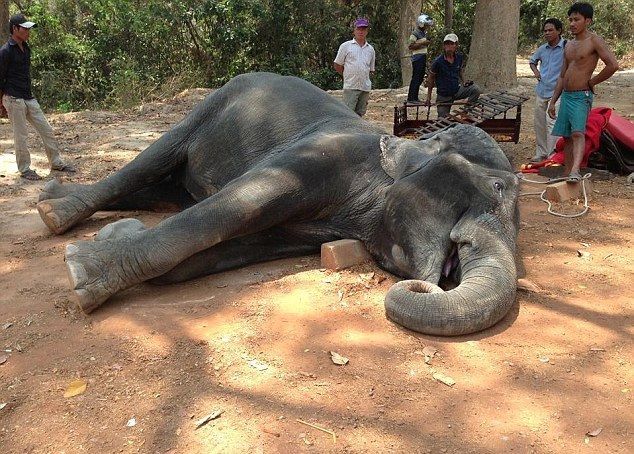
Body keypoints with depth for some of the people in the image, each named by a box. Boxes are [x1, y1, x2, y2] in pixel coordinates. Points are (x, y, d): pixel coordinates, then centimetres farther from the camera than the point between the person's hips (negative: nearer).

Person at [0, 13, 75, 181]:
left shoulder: (26, 48, 11)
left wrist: (29, 94, 17)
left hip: (29, 98, 8)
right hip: (14, 100, -7)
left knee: (46, 130, 8)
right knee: (21, 136, 0)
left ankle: (56, 162, 19)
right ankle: (24, 169, 12)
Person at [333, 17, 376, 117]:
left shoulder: (370, 49, 15)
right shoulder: (346, 46, 4)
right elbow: (337, 65, 6)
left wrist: (362, 76, 11)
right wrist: (348, 75, 7)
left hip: (365, 87, 4)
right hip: (350, 87, -4)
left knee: (360, 114, 6)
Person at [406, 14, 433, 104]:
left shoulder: (424, 33, 17)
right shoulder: (415, 33, -10)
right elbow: (410, 46, -17)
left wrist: (427, 43, 12)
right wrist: (422, 43, -19)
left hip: (423, 57, 9)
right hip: (417, 58, -9)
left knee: (420, 78, 10)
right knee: (416, 78, -9)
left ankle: (415, 97, 16)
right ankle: (411, 98, -6)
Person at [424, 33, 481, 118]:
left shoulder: (460, 57, -2)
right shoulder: (438, 61, -15)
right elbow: (431, 79, -6)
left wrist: (464, 82, -3)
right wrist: (428, 98, -8)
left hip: (457, 91, 3)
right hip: (443, 97, -3)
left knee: (476, 89, -19)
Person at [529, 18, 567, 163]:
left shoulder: (566, 47, -9)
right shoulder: (542, 49, 10)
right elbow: (532, 61, 29)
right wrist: (535, 71, 11)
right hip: (541, 90, 7)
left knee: (551, 122, -14)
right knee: (538, 123, 11)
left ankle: (551, 156, -9)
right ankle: (540, 153, 23)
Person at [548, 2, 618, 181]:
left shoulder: (594, 40, -6)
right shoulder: (569, 45, 17)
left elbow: (613, 65, -17)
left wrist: (592, 82, -8)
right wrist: (552, 101, 17)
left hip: (581, 96, -8)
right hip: (566, 96, 8)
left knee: (577, 133, -23)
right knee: (567, 137, 9)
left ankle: (575, 171, -37)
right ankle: (566, 174, 15)